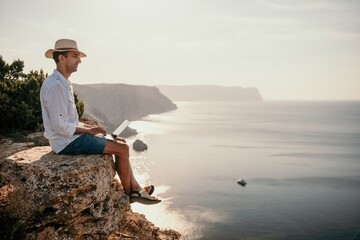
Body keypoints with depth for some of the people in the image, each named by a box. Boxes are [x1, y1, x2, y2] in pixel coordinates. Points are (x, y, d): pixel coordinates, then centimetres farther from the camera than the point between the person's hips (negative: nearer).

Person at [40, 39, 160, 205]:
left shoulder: (64, 83, 13)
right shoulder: (55, 86, -19)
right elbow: (60, 126, -23)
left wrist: (88, 127, 7)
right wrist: (88, 130, -13)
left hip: (71, 137, 10)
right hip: (67, 142, -10)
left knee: (120, 143, 8)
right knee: (122, 149, -11)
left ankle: (136, 189, 7)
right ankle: (129, 194, 9)